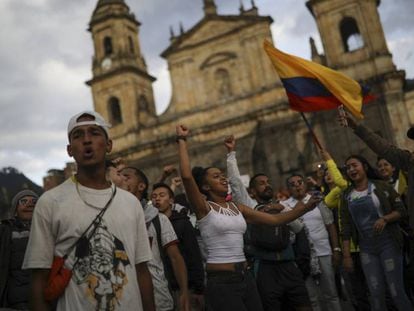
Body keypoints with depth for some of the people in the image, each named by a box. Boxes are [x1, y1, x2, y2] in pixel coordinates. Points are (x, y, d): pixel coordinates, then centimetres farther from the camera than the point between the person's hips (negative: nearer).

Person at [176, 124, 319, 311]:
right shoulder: (204, 208, -6)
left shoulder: (237, 208, 12)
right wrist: (182, 140, -12)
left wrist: (305, 208, 0)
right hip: (221, 282, -6)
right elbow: (186, 176, -21)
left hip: (245, 277, 6)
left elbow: (275, 219, 10)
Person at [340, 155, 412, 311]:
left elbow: (401, 210, -2)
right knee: (376, 294, 3)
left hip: (388, 244, -3)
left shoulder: (382, 186, -3)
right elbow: (346, 227, 4)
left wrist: (385, 219, -21)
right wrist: (346, 255, 0)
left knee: (396, 291, -3)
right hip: (366, 249, 3)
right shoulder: (346, 195, 5)